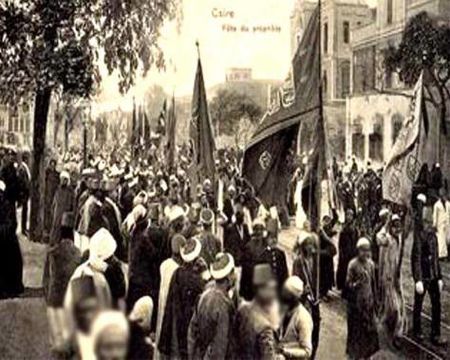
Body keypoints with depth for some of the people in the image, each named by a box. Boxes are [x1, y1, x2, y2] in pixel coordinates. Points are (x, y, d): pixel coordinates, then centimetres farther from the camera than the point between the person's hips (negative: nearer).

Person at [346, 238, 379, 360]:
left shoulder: (371, 264, 0)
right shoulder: (353, 264, -15)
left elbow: (373, 283, 9)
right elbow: (348, 284, -13)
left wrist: (375, 300, 11)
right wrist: (357, 283, -33)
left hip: (368, 301, 5)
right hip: (356, 302, -5)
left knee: (370, 328, 9)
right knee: (356, 329, 6)